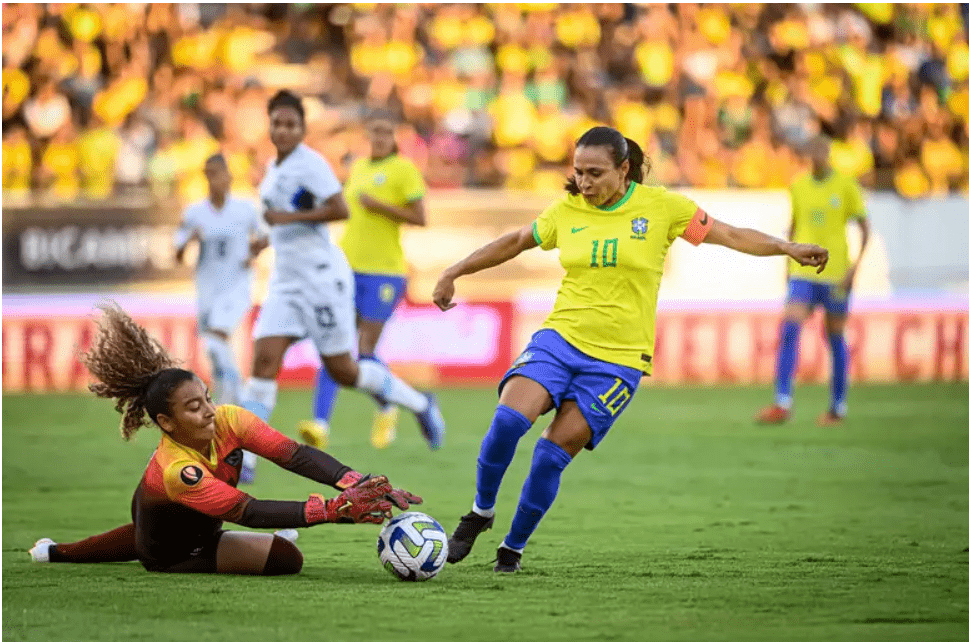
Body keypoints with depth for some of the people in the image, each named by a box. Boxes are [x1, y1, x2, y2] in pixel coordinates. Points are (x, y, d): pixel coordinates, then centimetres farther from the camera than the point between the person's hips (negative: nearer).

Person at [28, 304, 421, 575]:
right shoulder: (175, 470, -45)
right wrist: (337, 508, -59)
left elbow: (296, 455, -37)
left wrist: (361, 486, -52)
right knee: (287, 558, -19)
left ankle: (54, 552, 55)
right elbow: (251, 513, -50)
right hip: (170, 554, -7)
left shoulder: (226, 420, -28)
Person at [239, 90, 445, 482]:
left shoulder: (311, 164, -12)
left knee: (342, 371, 0)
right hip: (285, 279, 7)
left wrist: (290, 217, -21)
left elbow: (339, 210, -23)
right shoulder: (274, 168, 13)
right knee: (264, 361, -8)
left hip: (321, 277, -7)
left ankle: (419, 404, 23)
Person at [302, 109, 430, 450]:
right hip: (349, 266, 5)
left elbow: (419, 218, -9)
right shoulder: (357, 168, 14)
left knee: (365, 352, -4)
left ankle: (386, 409, 23)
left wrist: (380, 206, -19)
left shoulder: (403, 169, -5)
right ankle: (320, 422, -14)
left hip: (384, 270, -5)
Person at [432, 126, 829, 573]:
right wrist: (453, 274, 21)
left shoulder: (661, 207, -2)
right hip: (559, 338, 2)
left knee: (554, 453, -9)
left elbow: (730, 235, 3)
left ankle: (513, 548, 11)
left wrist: (789, 248, -8)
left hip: (618, 359, -2)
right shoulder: (566, 211, 5)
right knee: (508, 419, -22)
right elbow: (514, 243, 20)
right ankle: (481, 512, 3)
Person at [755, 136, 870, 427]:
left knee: (835, 338, 7)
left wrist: (856, 265, -10)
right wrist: (789, 266, 16)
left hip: (835, 274, -2)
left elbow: (864, 227, 0)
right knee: (789, 329, -15)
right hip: (803, 274, 2)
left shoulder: (846, 185, -2)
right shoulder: (798, 186, 8)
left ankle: (838, 408, 21)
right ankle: (782, 404, -18)